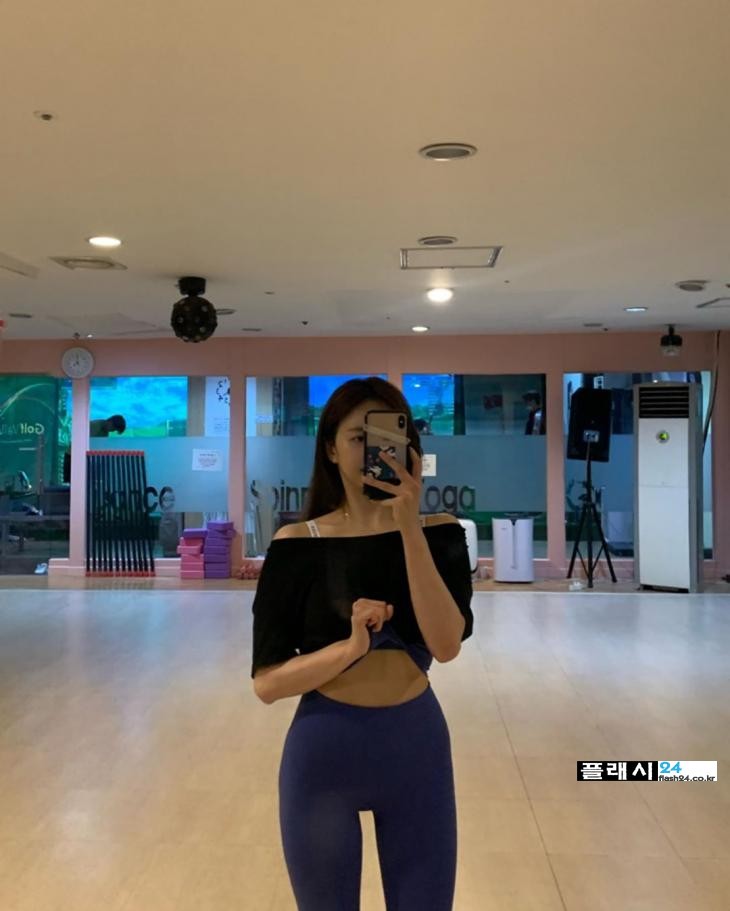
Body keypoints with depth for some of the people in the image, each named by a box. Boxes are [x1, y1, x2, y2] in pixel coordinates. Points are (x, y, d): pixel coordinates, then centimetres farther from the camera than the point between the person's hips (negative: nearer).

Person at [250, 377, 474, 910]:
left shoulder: (438, 532, -4)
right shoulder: (297, 545, -8)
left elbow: (446, 644, -20)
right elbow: (267, 683, -11)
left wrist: (409, 526, -25)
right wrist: (350, 646, -26)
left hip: (417, 747, 1)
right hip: (323, 751, -1)